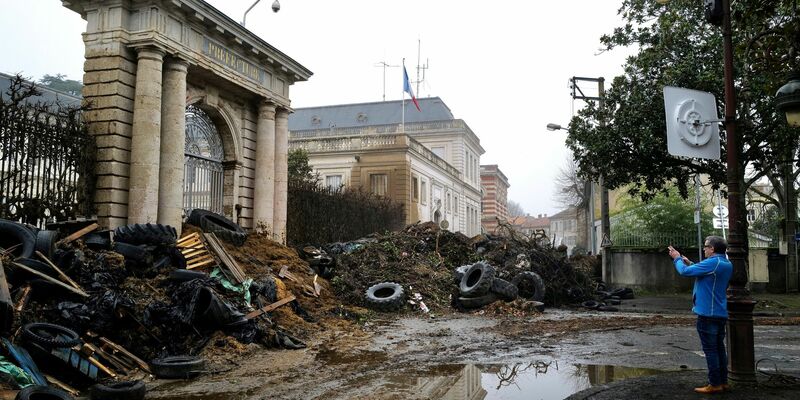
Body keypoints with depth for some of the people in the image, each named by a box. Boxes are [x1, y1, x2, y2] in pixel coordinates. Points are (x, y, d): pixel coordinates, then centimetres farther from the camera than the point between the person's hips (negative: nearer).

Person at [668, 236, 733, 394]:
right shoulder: (727, 265, 11)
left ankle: (715, 384, 2)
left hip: (708, 314, -9)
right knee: (719, 347, 14)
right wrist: (689, 263, 14)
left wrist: (677, 258, 1)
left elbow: (685, 271, -16)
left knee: (710, 349, -2)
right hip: (721, 314, 9)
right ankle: (723, 381, 20)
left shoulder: (712, 263, -18)